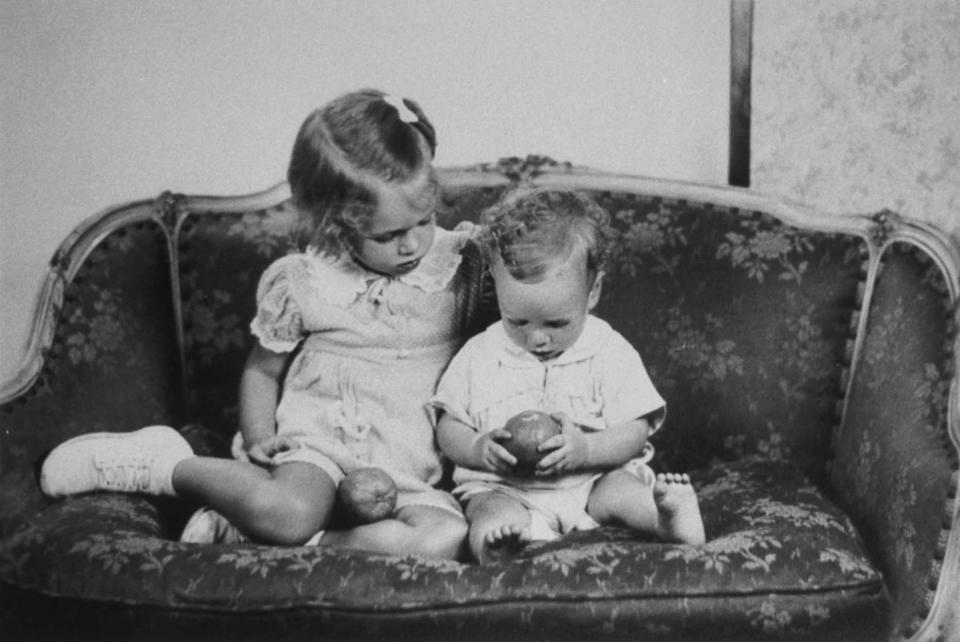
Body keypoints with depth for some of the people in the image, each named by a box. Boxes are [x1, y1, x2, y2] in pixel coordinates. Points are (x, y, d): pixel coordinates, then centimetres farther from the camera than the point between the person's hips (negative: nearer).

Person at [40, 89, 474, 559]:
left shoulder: (458, 261, -1)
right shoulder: (299, 282, -2)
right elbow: (262, 370, 11)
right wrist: (259, 440, -4)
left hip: (409, 466, 3)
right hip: (317, 440, -3)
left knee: (445, 540, -31)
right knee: (289, 512, -38)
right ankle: (163, 465, -8)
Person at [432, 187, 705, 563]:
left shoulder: (610, 353, -1)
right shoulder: (479, 356, 4)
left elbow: (635, 432, -4)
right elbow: (448, 428, 8)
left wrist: (585, 449, -24)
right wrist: (478, 448, -16)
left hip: (595, 479, 1)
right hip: (504, 489, 0)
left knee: (619, 492, -31)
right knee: (492, 518, -32)